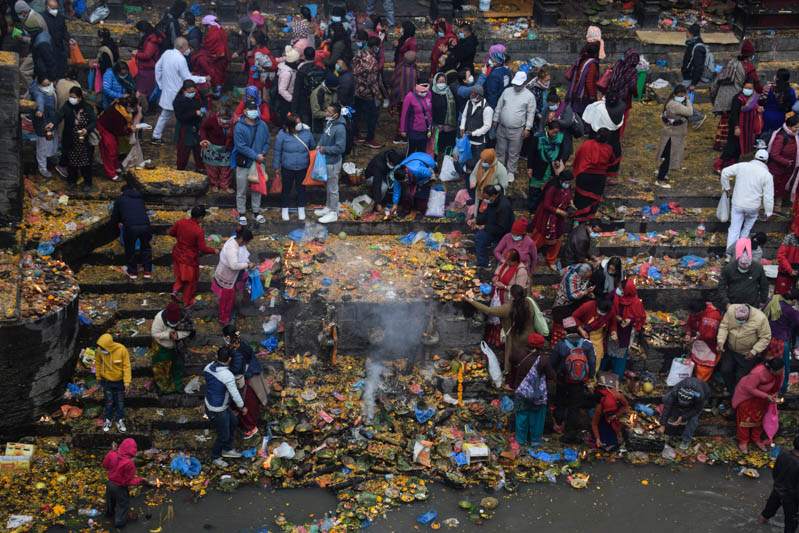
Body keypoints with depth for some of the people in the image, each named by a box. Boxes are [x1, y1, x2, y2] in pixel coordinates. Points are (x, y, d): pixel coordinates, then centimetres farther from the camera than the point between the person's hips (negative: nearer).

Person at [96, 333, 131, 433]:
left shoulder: (122, 350, -27)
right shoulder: (100, 350, -20)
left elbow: (126, 366, -18)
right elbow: (98, 363, 0)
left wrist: (127, 382, -18)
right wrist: (98, 376, 9)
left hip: (120, 380, -1)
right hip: (107, 380, 1)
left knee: (120, 402, 14)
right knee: (109, 402, 15)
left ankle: (120, 420, 34)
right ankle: (108, 419, 37)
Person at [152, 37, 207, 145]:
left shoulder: (167, 53, -1)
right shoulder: (181, 60, -24)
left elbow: (158, 67, 12)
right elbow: (188, 79, -18)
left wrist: (160, 84, 20)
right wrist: (203, 79, -8)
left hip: (167, 91, 8)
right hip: (177, 94, -8)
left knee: (165, 115, 22)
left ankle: (156, 137, 30)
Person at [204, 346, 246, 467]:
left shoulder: (208, 367, -11)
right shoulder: (228, 376, -32)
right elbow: (235, 395, -22)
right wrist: (242, 407, -4)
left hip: (209, 403, 8)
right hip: (217, 411, -8)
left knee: (233, 422, 28)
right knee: (223, 436, 14)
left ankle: (227, 449, 44)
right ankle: (215, 458, 37)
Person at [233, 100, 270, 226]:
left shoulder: (262, 125, 1)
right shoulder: (239, 127, -12)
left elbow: (267, 142, 7)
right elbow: (241, 146, -17)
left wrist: (263, 153, -13)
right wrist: (256, 156, -19)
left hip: (259, 163, 4)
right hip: (244, 164, -4)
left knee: (257, 189, 15)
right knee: (241, 191, 4)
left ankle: (256, 212, 29)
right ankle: (242, 213, 18)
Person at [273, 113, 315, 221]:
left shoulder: (306, 133, -8)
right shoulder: (282, 134, -14)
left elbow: (313, 148, 8)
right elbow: (277, 152, -6)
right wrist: (276, 168, -3)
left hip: (303, 168, 2)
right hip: (287, 168, -2)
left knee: (301, 188, 15)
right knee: (286, 189, 12)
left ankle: (301, 210, 33)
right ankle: (284, 210, 31)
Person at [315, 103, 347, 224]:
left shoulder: (340, 129, -27)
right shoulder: (328, 122, 0)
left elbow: (340, 148, -26)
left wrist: (324, 149, -20)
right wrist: (319, 145, -2)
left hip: (333, 163, -9)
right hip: (325, 160, 9)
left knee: (332, 189, 5)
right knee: (327, 186, 24)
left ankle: (333, 213, 19)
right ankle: (328, 207, 41)